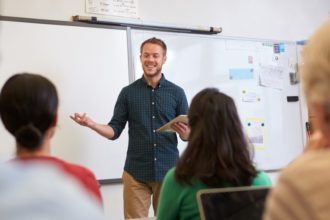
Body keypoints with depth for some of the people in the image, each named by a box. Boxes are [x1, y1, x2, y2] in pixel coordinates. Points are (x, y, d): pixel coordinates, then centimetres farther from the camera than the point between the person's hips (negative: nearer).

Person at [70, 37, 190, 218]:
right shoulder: (128, 92, 4)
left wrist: (185, 132, -19)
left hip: (168, 171, 0)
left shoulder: (177, 93, 3)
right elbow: (114, 131, 3)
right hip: (136, 172, 0)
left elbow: (188, 134, 4)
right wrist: (91, 124, -14)